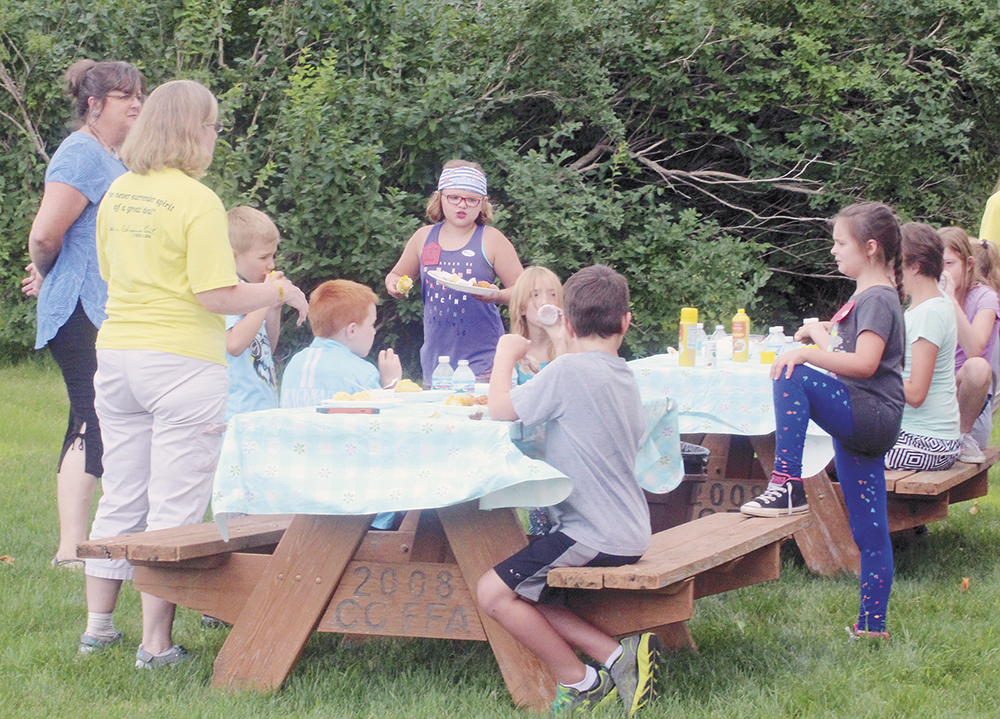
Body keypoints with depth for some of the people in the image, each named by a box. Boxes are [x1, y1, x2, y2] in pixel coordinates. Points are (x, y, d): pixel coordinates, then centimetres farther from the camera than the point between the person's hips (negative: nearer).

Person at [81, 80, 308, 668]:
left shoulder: (118, 194, 8)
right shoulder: (197, 201, -14)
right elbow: (217, 295, -17)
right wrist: (280, 291, -2)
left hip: (116, 355, 7)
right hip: (182, 363, -7)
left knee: (120, 500, 16)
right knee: (174, 508, -1)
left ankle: (99, 625, 23)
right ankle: (157, 643, 0)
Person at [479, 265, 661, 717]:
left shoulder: (570, 370, -15)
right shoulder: (623, 376, 13)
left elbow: (501, 409, -10)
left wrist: (505, 354, 6)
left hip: (594, 536, -9)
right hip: (629, 533, 9)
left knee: (494, 591, -10)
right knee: (522, 595, 13)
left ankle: (579, 681, -3)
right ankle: (618, 656, 2)